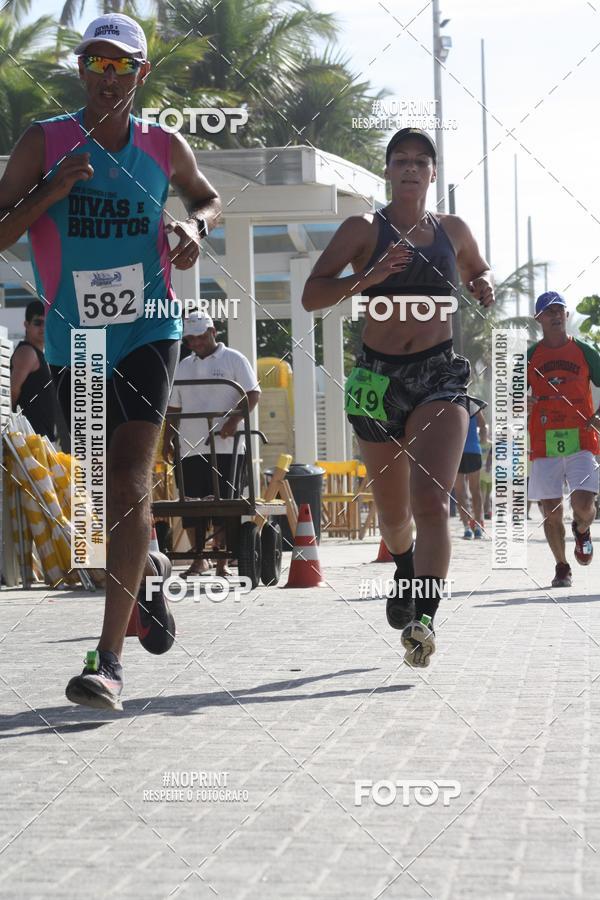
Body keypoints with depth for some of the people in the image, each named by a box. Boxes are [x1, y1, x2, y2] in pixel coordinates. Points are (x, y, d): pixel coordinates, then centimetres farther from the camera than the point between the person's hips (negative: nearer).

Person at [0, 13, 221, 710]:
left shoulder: (164, 148, 2)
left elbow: (208, 197, 24)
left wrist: (196, 225, 1)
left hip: (146, 334, -1)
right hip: (73, 340, 1)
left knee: (128, 483, -17)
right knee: (110, 486, 15)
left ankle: (109, 659, -20)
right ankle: (146, 569, 50)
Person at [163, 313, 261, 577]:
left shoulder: (233, 360, 4)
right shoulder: (183, 367, 19)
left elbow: (253, 394, -4)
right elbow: (174, 408, 22)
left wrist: (235, 419, -18)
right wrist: (167, 439, 12)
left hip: (226, 446, -4)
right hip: (191, 447, 4)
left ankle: (222, 561, -3)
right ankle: (198, 559, 14)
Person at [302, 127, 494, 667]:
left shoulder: (452, 231, 10)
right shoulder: (364, 230, 1)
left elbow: (477, 270, 31)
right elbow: (312, 295, -6)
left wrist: (484, 286, 7)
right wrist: (366, 278, -22)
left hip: (440, 376, 0)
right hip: (377, 377, 0)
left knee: (431, 500, -21)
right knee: (392, 511, 13)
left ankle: (424, 619, -29)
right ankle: (405, 566, 48)